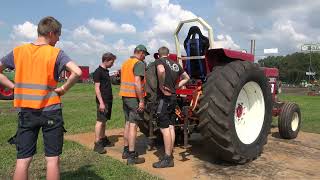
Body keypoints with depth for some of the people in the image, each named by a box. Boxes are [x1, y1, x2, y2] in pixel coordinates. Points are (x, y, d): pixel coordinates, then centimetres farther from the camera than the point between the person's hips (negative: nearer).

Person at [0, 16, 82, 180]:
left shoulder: (18, 51, 5)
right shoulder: (56, 53, -7)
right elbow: (77, 72, -21)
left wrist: (13, 86, 5)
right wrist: (64, 89, -8)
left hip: (25, 111, 4)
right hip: (50, 111, -3)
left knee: (22, 160, 10)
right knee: (52, 159, 8)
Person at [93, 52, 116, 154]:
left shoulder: (106, 71, 15)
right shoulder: (98, 72, -11)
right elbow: (97, 88, -16)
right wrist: (101, 102, -21)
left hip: (108, 100, 8)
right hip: (103, 101, -8)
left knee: (104, 121, 14)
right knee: (100, 121, -6)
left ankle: (103, 139, 24)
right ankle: (97, 144, -2)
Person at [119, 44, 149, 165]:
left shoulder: (125, 63, 17)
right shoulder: (139, 63, -11)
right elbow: (137, 83, -21)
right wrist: (141, 101, -20)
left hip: (125, 96, 9)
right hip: (134, 97, -9)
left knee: (128, 123, 16)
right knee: (133, 125, -6)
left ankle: (126, 150, 25)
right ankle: (131, 156, -1)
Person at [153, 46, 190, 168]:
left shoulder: (159, 61, -6)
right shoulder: (176, 64, 15)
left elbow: (161, 71, -30)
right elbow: (186, 78, 24)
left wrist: (161, 86, -18)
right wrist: (176, 87, 15)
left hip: (164, 97, -8)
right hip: (173, 97, 8)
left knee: (164, 128, -6)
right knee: (171, 127, 11)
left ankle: (167, 159, -2)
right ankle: (170, 155, 19)